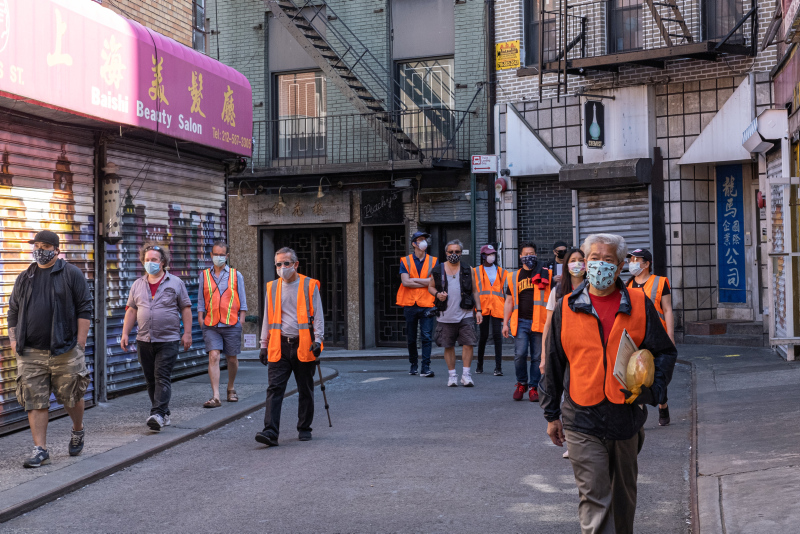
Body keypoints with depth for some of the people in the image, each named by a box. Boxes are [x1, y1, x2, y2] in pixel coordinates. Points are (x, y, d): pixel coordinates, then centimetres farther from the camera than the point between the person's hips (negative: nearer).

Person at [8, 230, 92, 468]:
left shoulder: (72, 274, 1)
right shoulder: (24, 278, 14)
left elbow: (84, 310, -2)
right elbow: (13, 311, 21)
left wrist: (80, 342, -8)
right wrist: (13, 338, 9)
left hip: (65, 351, -3)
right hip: (30, 353, 3)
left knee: (71, 397, 6)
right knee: (35, 402, 0)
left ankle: (78, 432, 33)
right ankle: (40, 450, 4)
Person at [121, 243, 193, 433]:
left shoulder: (175, 283, 3)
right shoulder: (137, 285, 12)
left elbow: (186, 309, 2)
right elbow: (131, 311, 15)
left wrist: (187, 333, -5)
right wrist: (125, 333, 7)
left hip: (168, 340, -4)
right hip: (144, 340, 4)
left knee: (162, 377, -11)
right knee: (150, 379, 7)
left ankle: (158, 414, -17)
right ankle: (164, 414, 17)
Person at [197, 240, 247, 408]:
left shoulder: (236, 275, 7)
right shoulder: (204, 275, 10)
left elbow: (242, 300, 10)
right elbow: (201, 300, 14)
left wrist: (242, 318, 2)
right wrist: (200, 317, 4)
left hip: (232, 324, 0)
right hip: (211, 325, 0)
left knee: (232, 358, 8)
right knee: (213, 357, -13)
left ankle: (231, 389, 33)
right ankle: (215, 397, -16)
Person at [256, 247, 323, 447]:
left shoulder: (310, 286, 1)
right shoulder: (272, 287, 10)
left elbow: (318, 316, 1)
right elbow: (268, 318, 16)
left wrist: (317, 339, -9)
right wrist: (264, 344, 14)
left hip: (303, 346, -2)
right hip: (279, 346, 2)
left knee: (305, 390, 9)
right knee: (274, 388, -9)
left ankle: (304, 429, 23)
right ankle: (271, 432, -15)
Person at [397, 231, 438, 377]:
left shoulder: (433, 261, 7)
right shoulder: (405, 261, 6)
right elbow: (405, 282, -8)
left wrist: (414, 279, -6)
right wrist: (425, 282, -7)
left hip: (426, 304, -1)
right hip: (410, 304, 1)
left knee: (426, 337, -8)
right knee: (411, 338, 8)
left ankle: (426, 367, -9)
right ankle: (413, 365, 22)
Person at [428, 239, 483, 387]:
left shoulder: (468, 270, 8)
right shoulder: (438, 270, 7)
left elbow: (474, 291, 11)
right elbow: (431, 287, 16)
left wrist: (478, 310, 4)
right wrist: (437, 294, -7)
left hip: (466, 314, 0)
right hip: (446, 315, 0)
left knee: (468, 344, -8)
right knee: (448, 346, 6)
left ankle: (466, 374, 1)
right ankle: (452, 375, 17)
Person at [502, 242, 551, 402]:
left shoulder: (546, 274, 9)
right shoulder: (514, 277, 15)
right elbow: (509, 301, 17)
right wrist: (505, 323, 9)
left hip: (539, 322, -1)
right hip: (520, 322, 1)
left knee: (537, 357, 0)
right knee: (520, 354, -10)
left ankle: (534, 388, 10)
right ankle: (521, 384, 10)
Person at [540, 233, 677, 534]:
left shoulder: (640, 306, 2)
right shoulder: (566, 308, 2)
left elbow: (665, 352, 7)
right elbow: (554, 364, 8)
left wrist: (652, 389, -11)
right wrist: (552, 414, 10)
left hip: (627, 417, 2)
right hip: (582, 420, -2)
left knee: (624, 495, 18)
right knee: (594, 497, -7)